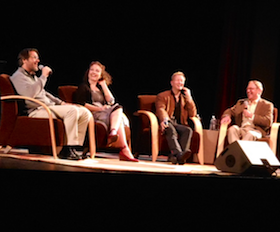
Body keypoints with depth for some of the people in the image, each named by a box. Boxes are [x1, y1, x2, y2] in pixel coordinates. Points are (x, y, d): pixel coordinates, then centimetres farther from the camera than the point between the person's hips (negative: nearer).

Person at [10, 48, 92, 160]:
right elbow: (29, 94, -21)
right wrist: (43, 76, -14)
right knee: (72, 110, -31)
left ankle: (74, 147, -10)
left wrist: (60, 102, 19)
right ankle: (67, 150, -31)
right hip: (36, 111, -10)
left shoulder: (33, 76, 28)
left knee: (85, 112, -5)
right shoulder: (18, 76, -2)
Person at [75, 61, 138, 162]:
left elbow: (111, 101, 14)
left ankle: (113, 132, -54)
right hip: (92, 115, -6)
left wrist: (103, 85, 13)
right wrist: (99, 109, -14)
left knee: (118, 108, -29)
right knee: (118, 118, -30)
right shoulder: (83, 87, 10)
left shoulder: (100, 87, 30)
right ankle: (124, 149, -47)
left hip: (104, 113, 6)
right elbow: (81, 104, -7)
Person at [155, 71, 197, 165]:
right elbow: (160, 109, -6)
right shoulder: (162, 96, 15)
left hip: (179, 125, 3)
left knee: (188, 130, -31)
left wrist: (189, 97, 5)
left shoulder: (185, 98, 26)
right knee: (171, 130, -39)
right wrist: (164, 120, -29)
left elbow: (192, 114, 15)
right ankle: (179, 154, -59)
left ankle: (174, 156, -48)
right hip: (167, 124, -3)